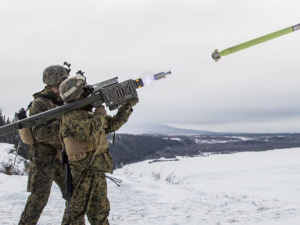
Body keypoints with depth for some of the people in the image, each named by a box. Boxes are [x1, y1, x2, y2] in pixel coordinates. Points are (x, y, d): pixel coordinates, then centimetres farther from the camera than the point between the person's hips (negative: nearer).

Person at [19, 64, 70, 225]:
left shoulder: (65, 100, 10)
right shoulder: (39, 103, -12)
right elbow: (39, 133, -20)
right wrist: (61, 123, -29)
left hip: (63, 155, 7)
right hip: (44, 156, -7)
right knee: (39, 197, -8)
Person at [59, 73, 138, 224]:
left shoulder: (88, 114, 15)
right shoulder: (70, 117, -15)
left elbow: (112, 124, 20)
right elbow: (88, 131, -31)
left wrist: (127, 107, 10)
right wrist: (100, 113, -15)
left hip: (98, 171, 9)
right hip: (83, 171, -9)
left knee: (101, 209, 17)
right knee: (77, 209, -3)